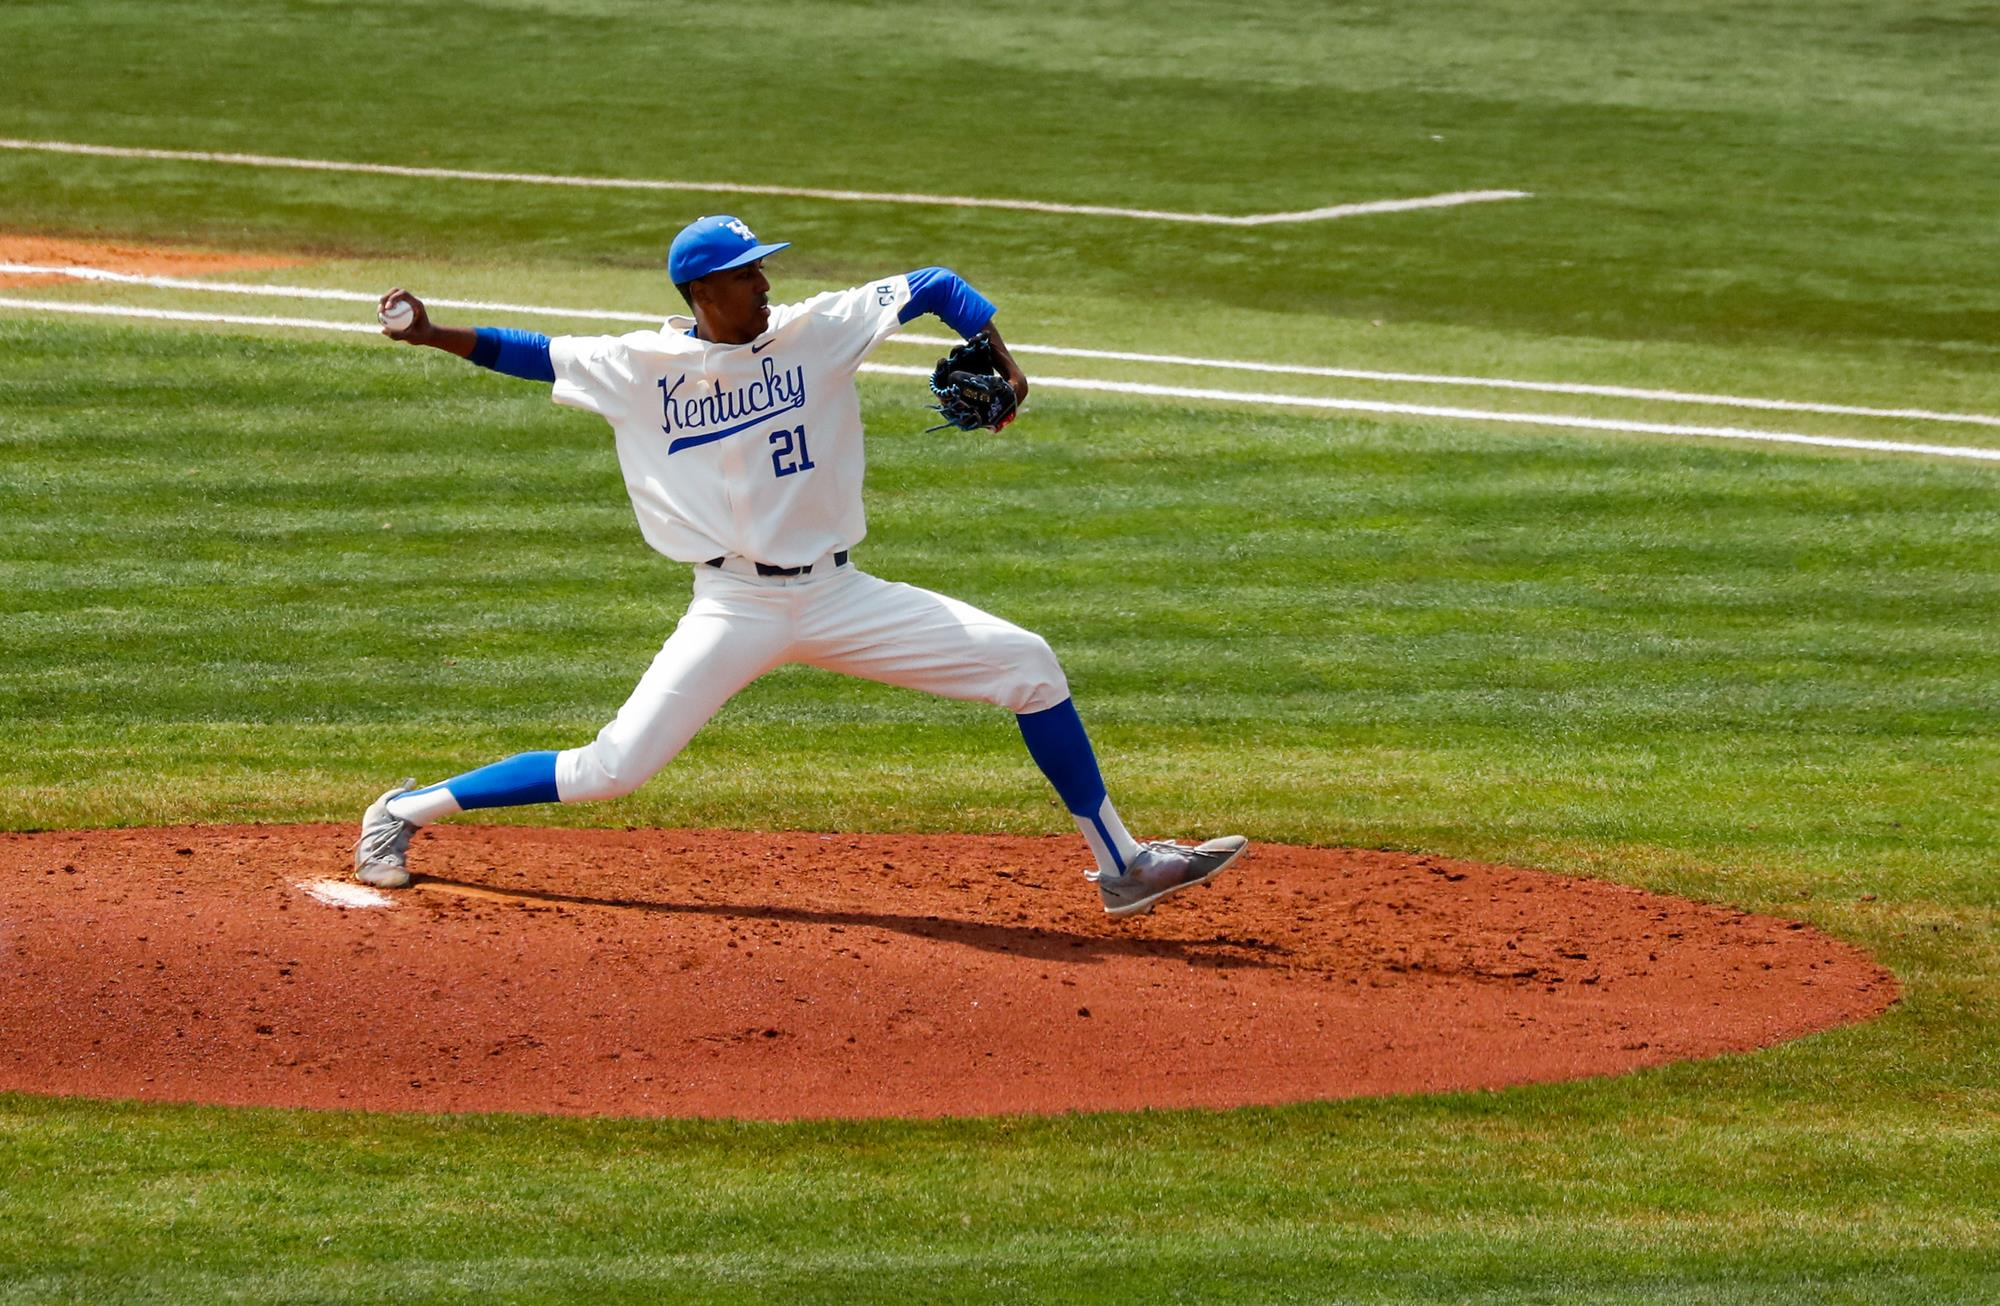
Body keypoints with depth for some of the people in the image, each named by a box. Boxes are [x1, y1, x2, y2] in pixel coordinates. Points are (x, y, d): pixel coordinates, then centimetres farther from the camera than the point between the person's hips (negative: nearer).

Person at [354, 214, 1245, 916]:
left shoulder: (819, 329, 0)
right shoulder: (642, 366, -1)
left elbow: (935, 288, 5)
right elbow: (537, 355, 8)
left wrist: (999, 362, -10)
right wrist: (431, 334, -3)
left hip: (838, 596, 3)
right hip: (734, 609, -3)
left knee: (1026, 664, -7)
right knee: (611, 771, -12)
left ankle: (1120, 866, 1)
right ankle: (405, 814, 5)